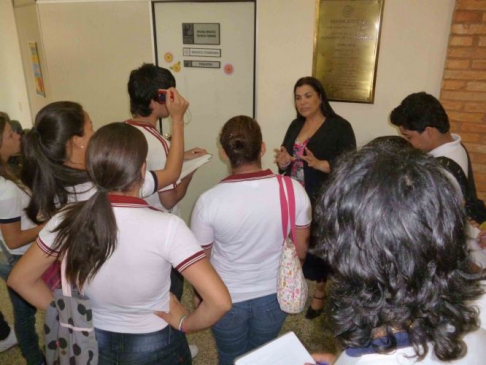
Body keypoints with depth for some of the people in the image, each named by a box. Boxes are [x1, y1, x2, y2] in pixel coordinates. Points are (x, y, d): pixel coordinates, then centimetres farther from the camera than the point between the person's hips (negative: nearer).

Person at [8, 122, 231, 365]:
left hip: (93, 342, 3)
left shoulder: (67, 221, -17)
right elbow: (220, 301, -31)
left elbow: (20, 279, -2)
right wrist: (186, 324, -13)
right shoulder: (166, 227, -29)